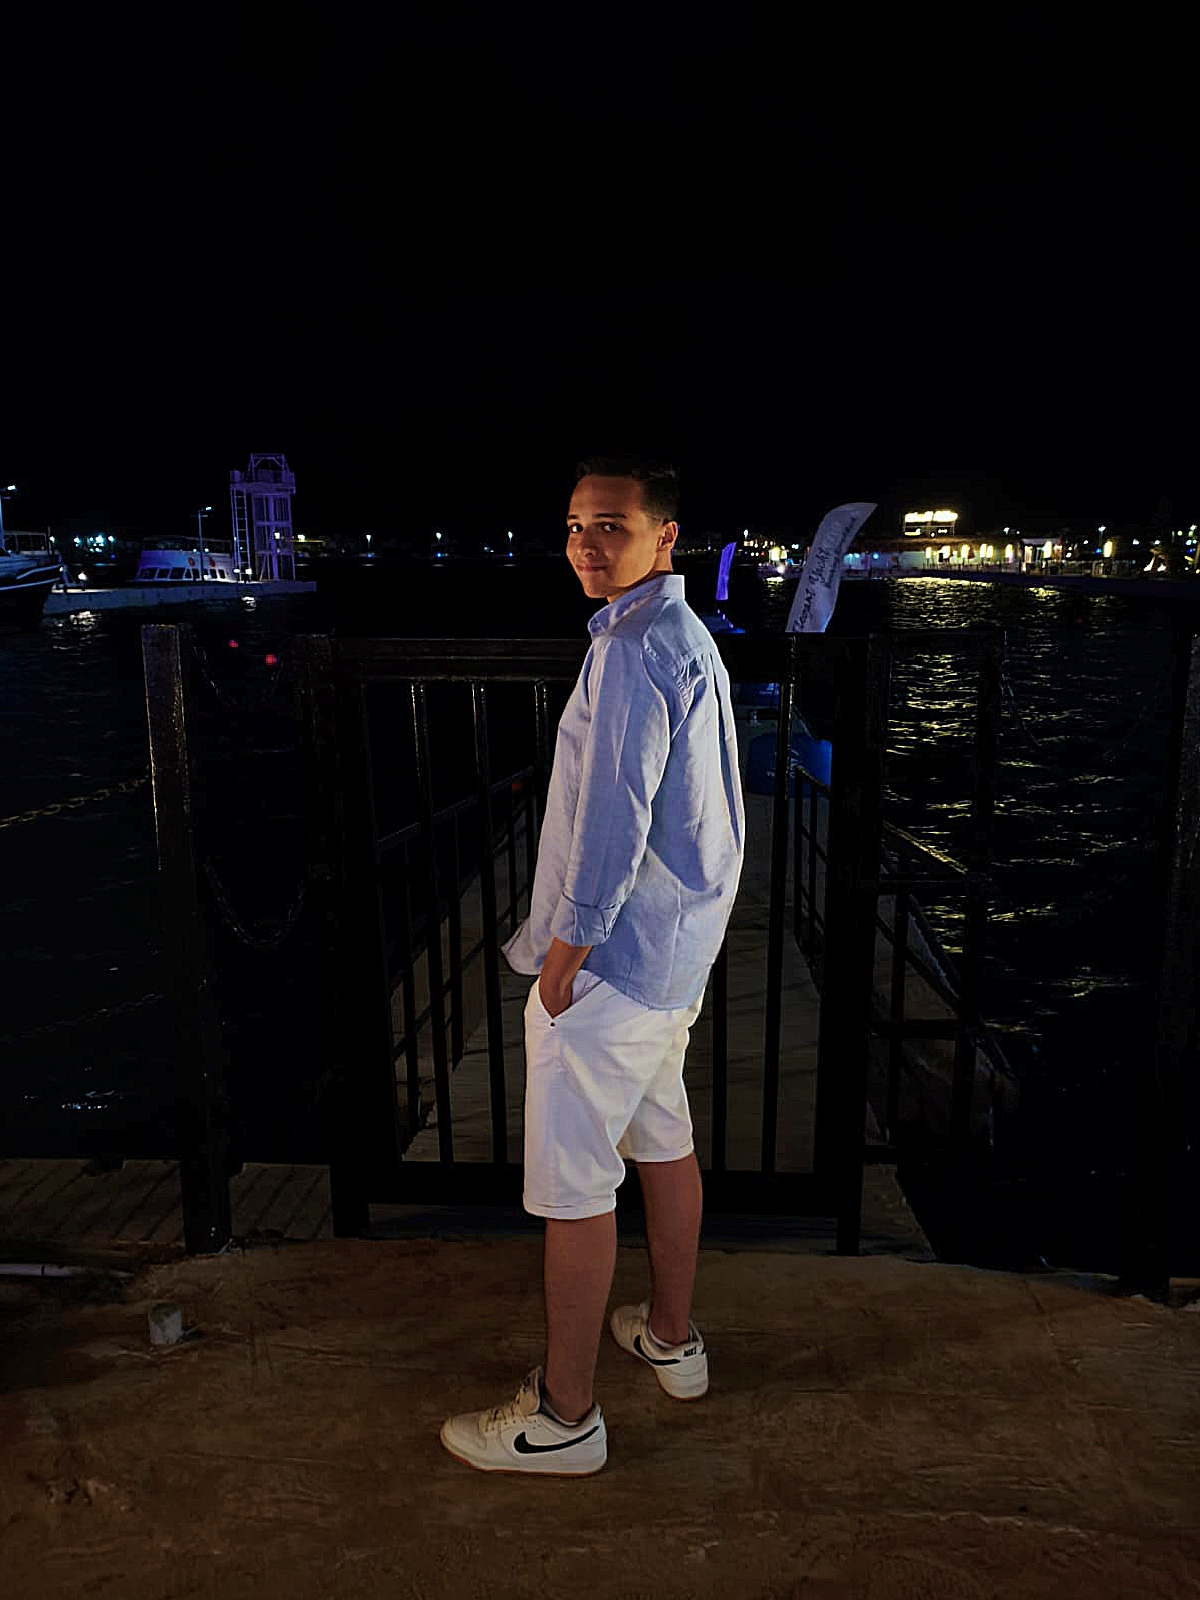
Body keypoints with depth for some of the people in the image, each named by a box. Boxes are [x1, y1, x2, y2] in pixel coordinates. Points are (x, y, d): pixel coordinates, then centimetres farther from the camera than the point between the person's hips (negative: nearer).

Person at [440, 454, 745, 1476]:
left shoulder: (633, 648, -19)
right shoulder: (691, 639, 13)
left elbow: (614, 816, -24)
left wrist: (564, 952, -15)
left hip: (610, 959, -10)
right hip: (677, 950, 10)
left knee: (573, 1182, 0)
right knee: (663, 1140, 21)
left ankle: (564, 1417, 15)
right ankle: (672, 1336, 39)